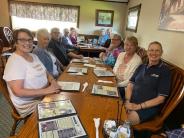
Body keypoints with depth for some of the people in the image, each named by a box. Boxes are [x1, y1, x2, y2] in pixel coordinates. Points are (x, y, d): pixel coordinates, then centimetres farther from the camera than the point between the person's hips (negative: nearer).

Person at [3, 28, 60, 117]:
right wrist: (46, 90, -25)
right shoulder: (14, 61, -17)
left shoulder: (33, 56, 8)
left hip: (44, 96, 8)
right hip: (29, 104, -7)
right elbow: (18, 92, -22)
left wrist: (53, 82, -8)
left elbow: (46, 73, 14)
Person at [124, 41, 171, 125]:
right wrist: (127, 102, -9)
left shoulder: (164, 71, -2)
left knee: (127, 121, -29)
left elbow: (161, 98, -7)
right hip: (131, 102, 4)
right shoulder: (141, 67, 13)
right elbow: (130, 85, 8)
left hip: (149, 106, -4)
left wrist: (139, 106, -15)